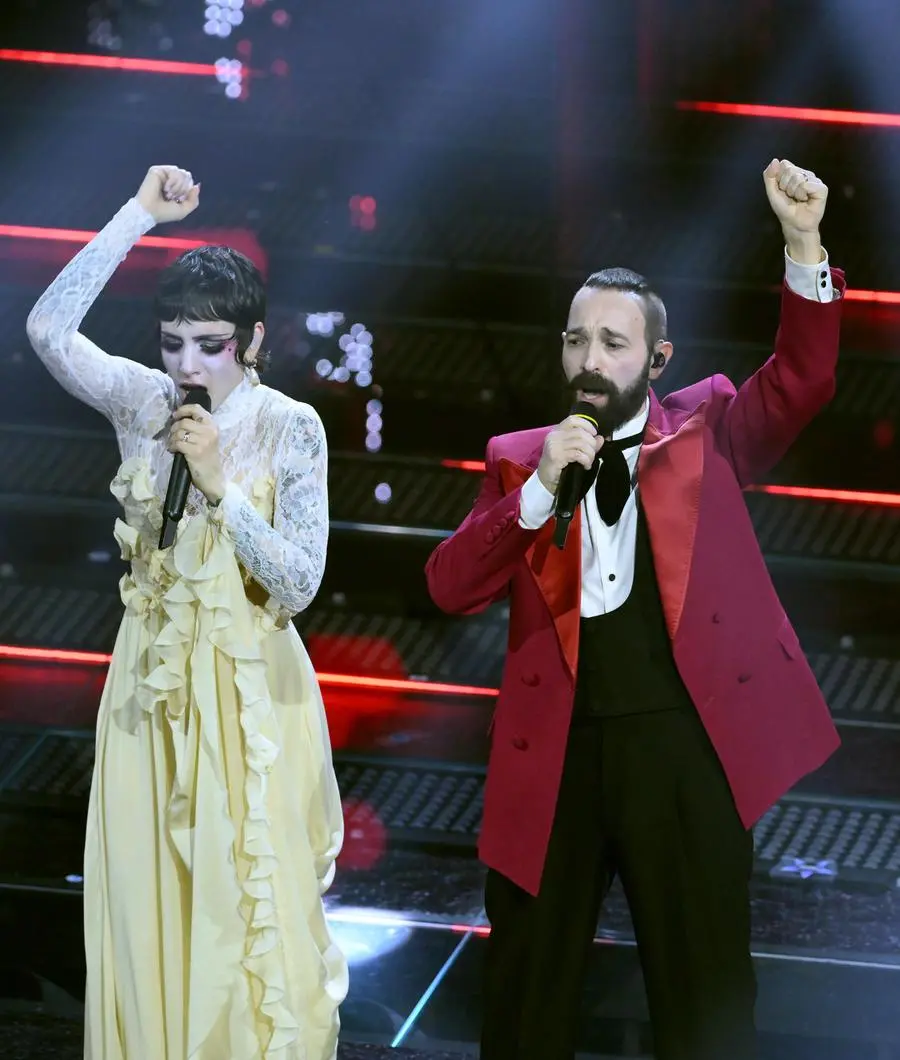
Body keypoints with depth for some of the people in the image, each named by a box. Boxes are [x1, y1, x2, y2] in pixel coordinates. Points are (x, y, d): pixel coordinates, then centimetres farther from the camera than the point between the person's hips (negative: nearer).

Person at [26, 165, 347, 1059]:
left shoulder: (290, 430, -9)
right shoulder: (144, 403, -1)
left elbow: (299, 583, -14)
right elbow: (47, 328, -17)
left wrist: (222, 484, -22)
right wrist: (138, 217, -18)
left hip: (247, 692, -3)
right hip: (152, 684, 3)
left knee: (246, 911, 0)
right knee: (144, 910, 8)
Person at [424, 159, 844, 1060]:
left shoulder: (705, 431, 6)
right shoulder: (519, 459, 7)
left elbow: (799, 382, -10)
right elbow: (450, 587, -4)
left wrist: (803, 245, -23)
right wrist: (539, 489, -16)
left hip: (684, 743, -1)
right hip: (555, 748, 2)